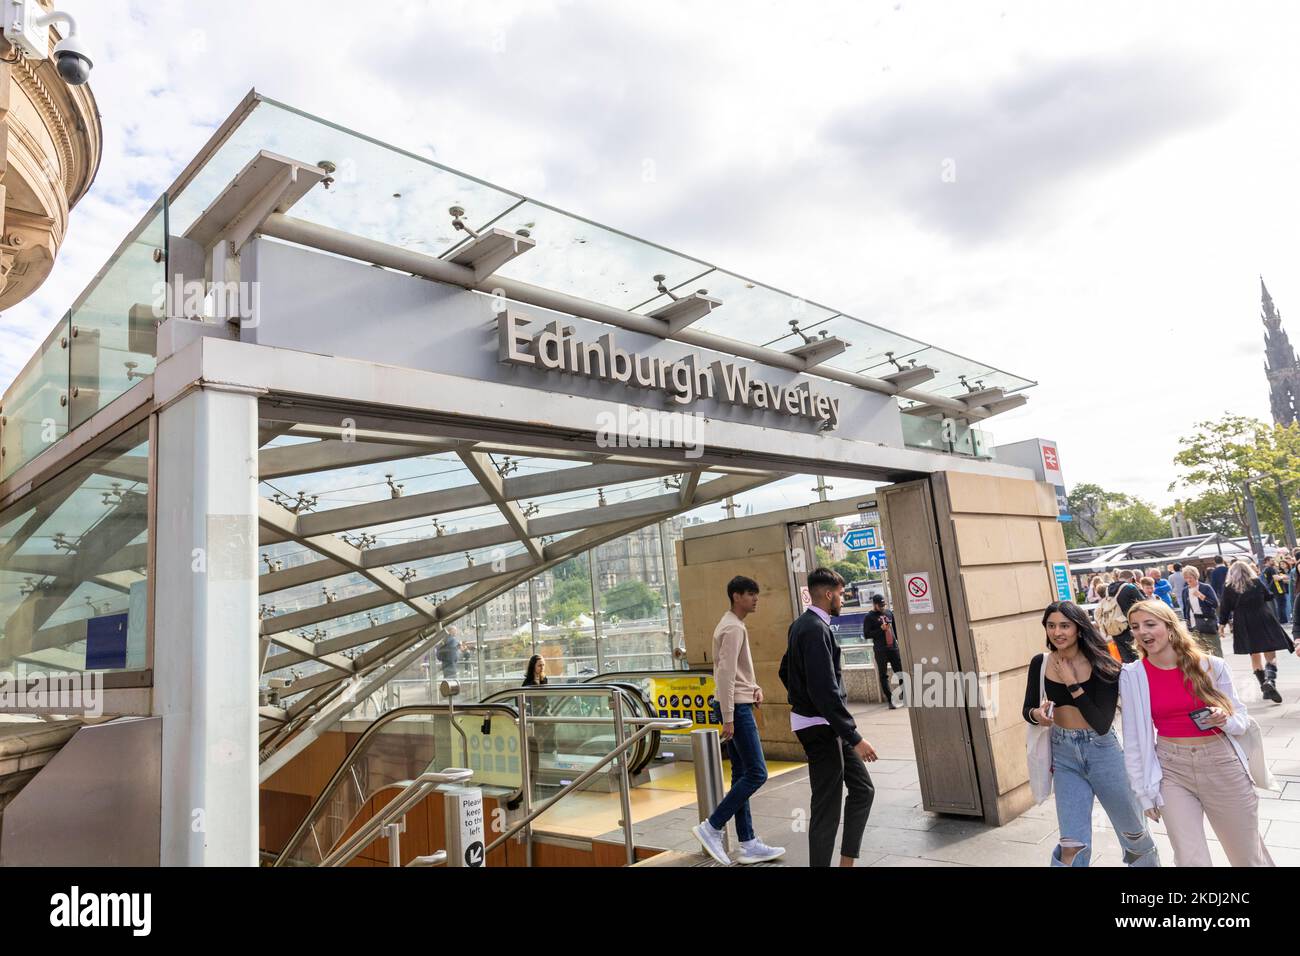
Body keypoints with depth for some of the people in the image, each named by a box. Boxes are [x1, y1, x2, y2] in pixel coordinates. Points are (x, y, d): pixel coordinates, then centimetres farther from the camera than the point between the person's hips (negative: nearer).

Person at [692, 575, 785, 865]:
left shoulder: (731, 626, 16)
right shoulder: (734, 628, -15)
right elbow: (725, 674, -21)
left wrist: (755, 688, 7)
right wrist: (728, 718, -22)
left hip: (738, 704, 10)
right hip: (736, 707, -10)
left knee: (742, 775, 11)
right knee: (757, 773, -7)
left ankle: (748, 844, 16)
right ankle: (711, 827, -2)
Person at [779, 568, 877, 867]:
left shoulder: (801, 625, 10)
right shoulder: (816, 629, -21)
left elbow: (785, 672, 21)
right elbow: (826, 690, -27)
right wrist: (855, 738, -25)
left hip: (829, 726, 10)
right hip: (821, 727, -10)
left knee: (863, 789, 15)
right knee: (827, 808, -1)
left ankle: (847, 861, 23)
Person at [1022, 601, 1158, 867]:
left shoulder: (1101, 665, -14)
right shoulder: (1040, 663, -5)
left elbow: (1102, 724, -18)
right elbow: (1027, 709, 4)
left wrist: (1072, 684, -21)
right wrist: (1037, 713, -18)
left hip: (1102, 752, -1)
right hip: (1063, 755, 1)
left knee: (1133, 830, 22)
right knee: (1073, 844, -7)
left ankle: (1149, 862, 49)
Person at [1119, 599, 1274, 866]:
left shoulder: (1211, 666, -6)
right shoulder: (1132, 676, -7)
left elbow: (1242, 716, 6)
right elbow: (1133, 738, -1)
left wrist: (1226, 720, -17)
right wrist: (1143, 791, 1)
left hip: (1221, 764, 1)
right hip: (1171, 769, -1)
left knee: (1248, 855, 17)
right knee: (1190, 859, -1)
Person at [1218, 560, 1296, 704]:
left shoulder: (1228, 589, -4)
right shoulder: (1257, 582, -2)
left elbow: (1225, 609, 0)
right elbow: (1269, 596, 13)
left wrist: (1222, 624, 11)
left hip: (1245, 627, 1)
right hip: (1264, 622, -1)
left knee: (1255, 657, 14)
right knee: (1271, 655, 2)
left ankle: (1265, 688, 17)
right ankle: (1270, 680, -23)